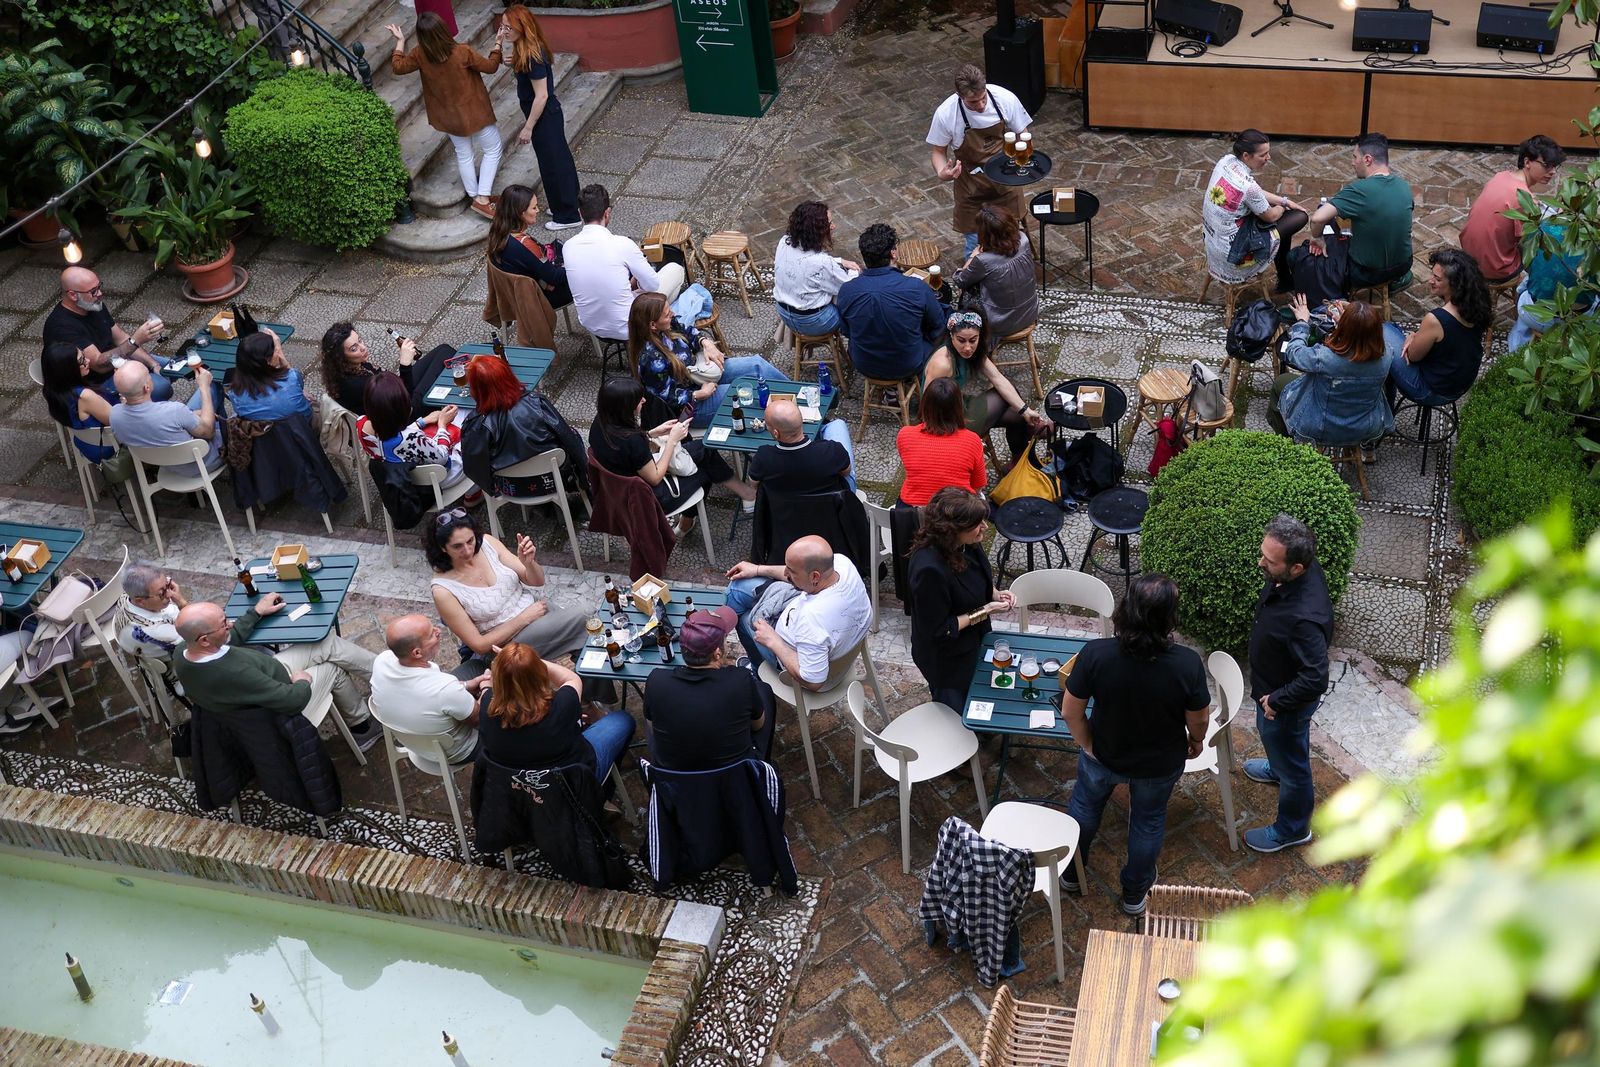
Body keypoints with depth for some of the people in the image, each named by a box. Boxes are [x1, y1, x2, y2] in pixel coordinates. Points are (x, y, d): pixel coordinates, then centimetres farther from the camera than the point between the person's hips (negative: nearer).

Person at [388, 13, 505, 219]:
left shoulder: (420, 55, -18)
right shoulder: (462, 53, -29)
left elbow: (398, 67, 0)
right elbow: (491, 67, -15)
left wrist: (400, 41, 9)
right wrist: (498, 42, -5)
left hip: (448, 115, 4)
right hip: (474, 112, -4)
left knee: (463, 155, 23)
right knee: (492, 150, 15)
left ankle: (474, 196, 39)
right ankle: (483, 199, 7)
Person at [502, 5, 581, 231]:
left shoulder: (532, 56, -27)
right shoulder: (529, 49, 2)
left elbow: (541, 96, -25)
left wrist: (528, 128, -19)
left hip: (545, 119, -9)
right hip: (549, 114, 9)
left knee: (552, 165, 3)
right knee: (560, 160, 21)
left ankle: (567, 216, 15)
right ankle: (571, 204, 36)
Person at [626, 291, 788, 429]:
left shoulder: (667, 327, -13)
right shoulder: (651, 359, -36)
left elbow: (691, 332, 7)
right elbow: (669, 398, -27)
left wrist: (707, 343, -12)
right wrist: (701, 394, -22)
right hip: (692, 405, -8)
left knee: (757, 364, 3)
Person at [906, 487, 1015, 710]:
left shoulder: (967, 544, -15)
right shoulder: (929, 569, -39)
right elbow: (937, 630, -28)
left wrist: (996, 595, -10)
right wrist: (984, 612, -26)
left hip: (972, 643, 7)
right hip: (946, 661, -7)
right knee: (956, 711, 19)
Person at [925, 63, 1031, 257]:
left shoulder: (1005, 99, -20)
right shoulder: (945, 114, -23)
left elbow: (1022, 134, -2)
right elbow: (939, 152, -7)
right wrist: (941, 173, -28)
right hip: (970, 184, -1)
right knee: (974, 241, 7)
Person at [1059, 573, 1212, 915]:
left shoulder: (1095, 654, -33)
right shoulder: (1188, 663, -33)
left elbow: (1070, 712, -20)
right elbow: (1198, 719, -15)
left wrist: (1087, 744, 0)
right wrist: (1197, 740, 8)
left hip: (1104, 756, 0)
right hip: (1160, 765, 0)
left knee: (1084, 807, 32)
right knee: (1149, 821, 30)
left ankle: (1070, 873, 55)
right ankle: (1135, 893, 52)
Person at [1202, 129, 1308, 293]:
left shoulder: (1227, 160, -8)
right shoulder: (1247, 186, -30)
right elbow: (1270, 216, -10)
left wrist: (1285, 201, 11)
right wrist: (1283, 207, 11)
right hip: (1231, 250, -8)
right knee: (1299, 218, 5)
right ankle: (1285, 281, 28)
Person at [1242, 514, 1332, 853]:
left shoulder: (1305, 618, -45)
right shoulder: (1293, 573, -19)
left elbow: (1315, 679, -40)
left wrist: (1277, 701, -24)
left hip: (1286, 702, -8)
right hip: (1271, 687, 8)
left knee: (1292, 764, 19)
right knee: (1270, 735, 37)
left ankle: (1292, 829, 44)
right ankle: (1277, 768, 68)